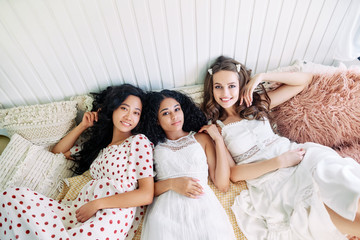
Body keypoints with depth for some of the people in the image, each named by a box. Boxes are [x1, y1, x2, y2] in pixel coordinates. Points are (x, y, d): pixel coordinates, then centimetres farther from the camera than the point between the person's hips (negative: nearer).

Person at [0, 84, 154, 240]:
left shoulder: (139, 141, -1)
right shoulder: (99, 146, 19)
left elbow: (146, 195, -9)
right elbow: (57, 150, 31)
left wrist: (96, 204, -13)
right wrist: (83, 125, 18)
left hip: (110, 216, -6)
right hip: (79, 208, 7)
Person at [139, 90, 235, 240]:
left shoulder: (201, 138, 13)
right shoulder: (153, 146, 12)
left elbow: (222, 185, 5)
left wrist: (219, 140, 3)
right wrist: (172, 184, -9)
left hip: (202, 205, 1)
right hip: (165, 208, -1)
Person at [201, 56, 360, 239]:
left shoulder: (258, 102, 12)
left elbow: (305, 79, 17)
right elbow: (233, 174, -6)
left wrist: (262, 77, 5)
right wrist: (280, 161, -15)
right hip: (269, 180, -4)